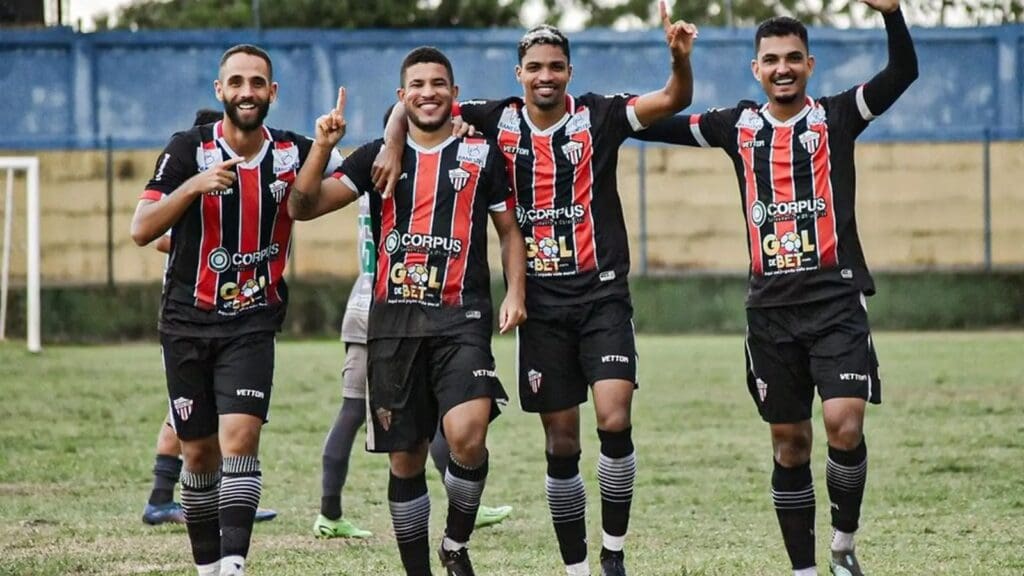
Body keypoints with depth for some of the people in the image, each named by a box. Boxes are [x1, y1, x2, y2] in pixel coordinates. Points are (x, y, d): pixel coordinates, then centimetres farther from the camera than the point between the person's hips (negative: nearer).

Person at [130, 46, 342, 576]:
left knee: (239, 442, -17)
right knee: (200, 453, 7)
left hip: (253, 326, 0)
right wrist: (194, 185, -25)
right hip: (188, 323, 0)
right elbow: (142, 230, -10)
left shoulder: (294, 153, 0)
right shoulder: (189, 150, -5)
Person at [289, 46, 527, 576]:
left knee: (467, 433, -23)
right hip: (394, 322, 2)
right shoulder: (377, 156, 11)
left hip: (461, 318, -2)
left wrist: (515, 292, 2)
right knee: (405, 459, 5)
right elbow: (303, 207, 4)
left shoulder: (481, 154, 9)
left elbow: (509, 230, 16)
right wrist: (322, 147, -10)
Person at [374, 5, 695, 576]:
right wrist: (393, 148, -10)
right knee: (561, 441, 4)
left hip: (602, 294, -2)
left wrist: (681, 57, -33)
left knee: (615, 421, -17)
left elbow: (675, 100, -13)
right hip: (541, 302, 2)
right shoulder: (499, 120, 2)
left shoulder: (598, 116, -3)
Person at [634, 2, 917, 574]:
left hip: (837, 297, -3)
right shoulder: (740, 126, 10)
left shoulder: (836, 116, 1)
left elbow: (903, 72, -11)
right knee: (790, 444, 7)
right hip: (772, 306, 3)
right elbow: (663, 124, 16)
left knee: (845, 425, -17)